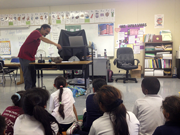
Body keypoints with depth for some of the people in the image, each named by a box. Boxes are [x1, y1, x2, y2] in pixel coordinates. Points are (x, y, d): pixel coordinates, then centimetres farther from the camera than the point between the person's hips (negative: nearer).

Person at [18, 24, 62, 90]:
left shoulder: (40, 35, 13)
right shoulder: (36, 32, -16)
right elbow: (44, 39, -35)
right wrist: (55, 44, -45)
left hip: (31, 57, 9)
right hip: (24, 57, -9)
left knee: (33, 75, 8)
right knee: (28, 76, -9)